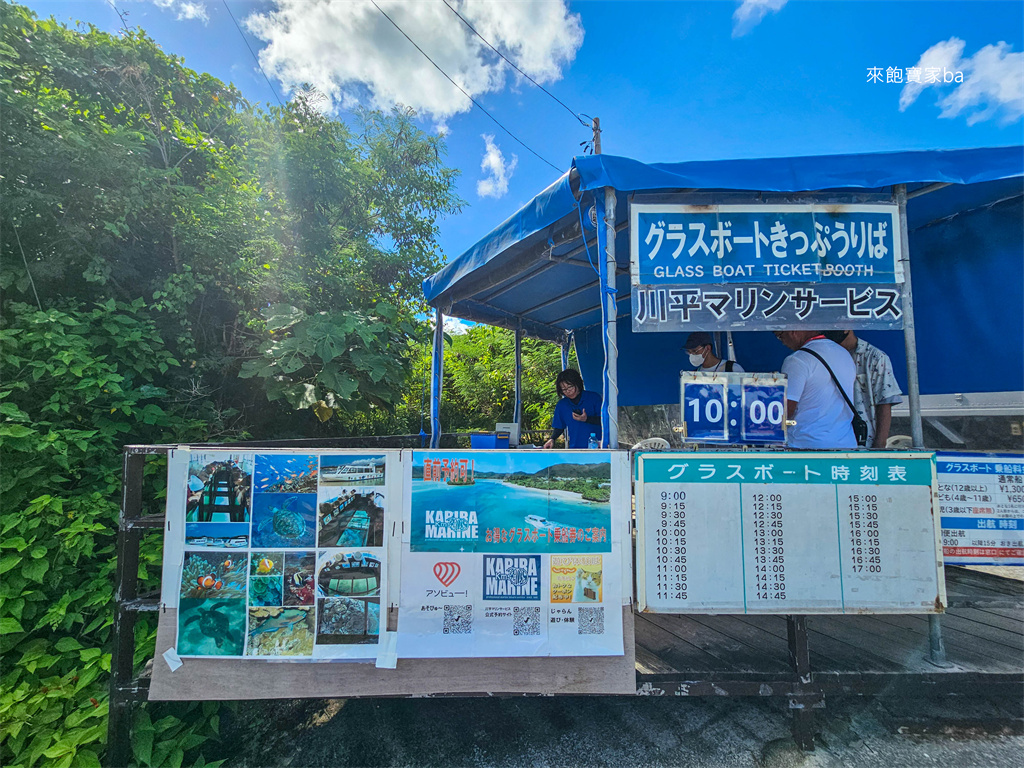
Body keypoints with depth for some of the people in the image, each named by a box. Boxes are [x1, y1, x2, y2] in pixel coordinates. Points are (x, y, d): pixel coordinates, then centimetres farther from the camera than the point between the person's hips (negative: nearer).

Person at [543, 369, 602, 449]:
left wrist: (587, 419, -13)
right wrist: (552, 439, 3)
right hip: (574, 447, 2)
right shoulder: (561, 405, 12)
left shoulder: (594, 397, 4)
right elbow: (559, 427, 20)